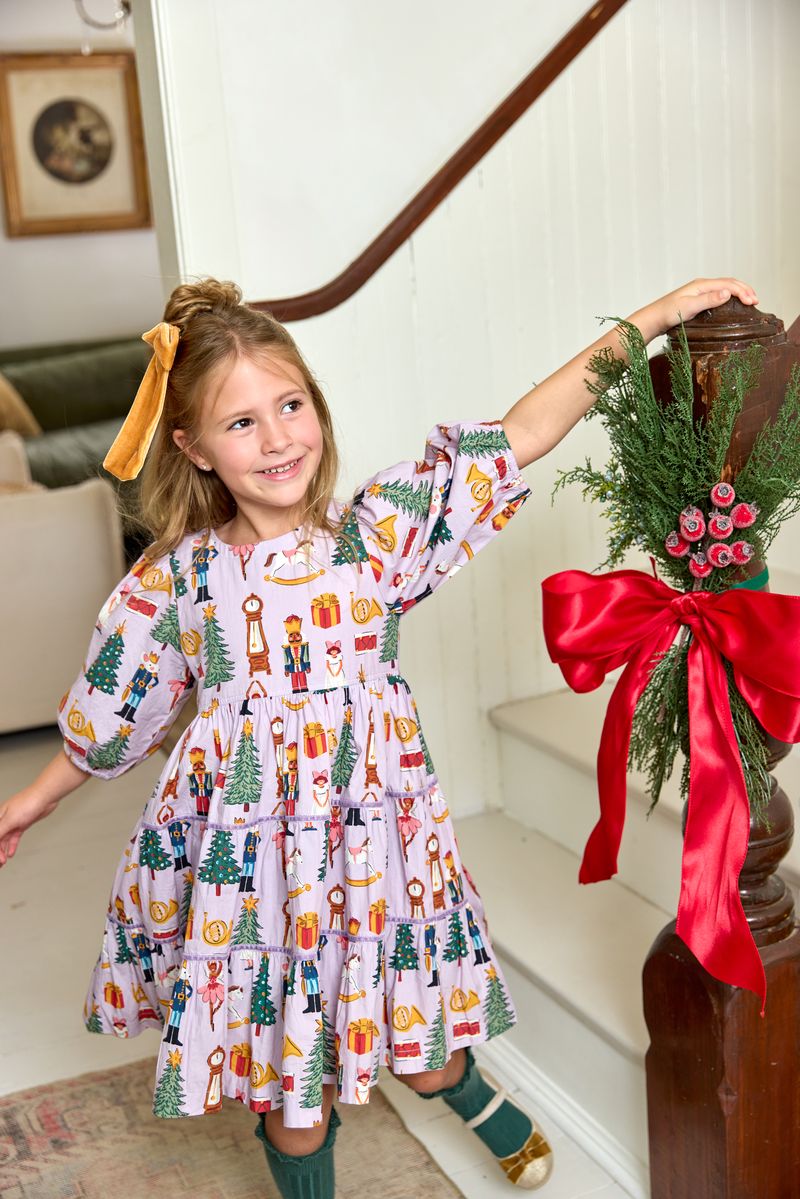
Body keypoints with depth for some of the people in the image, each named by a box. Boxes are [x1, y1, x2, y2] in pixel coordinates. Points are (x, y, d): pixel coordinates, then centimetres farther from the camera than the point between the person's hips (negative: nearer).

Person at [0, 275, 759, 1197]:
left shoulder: (379, 533, -8)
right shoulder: (177, 579, -8)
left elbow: (519, 437, -13)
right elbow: (112, 712, 6)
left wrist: (651, 318, -16)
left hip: (374, 843, 1)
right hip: (247, 863, 0)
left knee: (420, 1053, 21)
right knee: (287, 1092, 15)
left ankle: (474, 1093, 57)